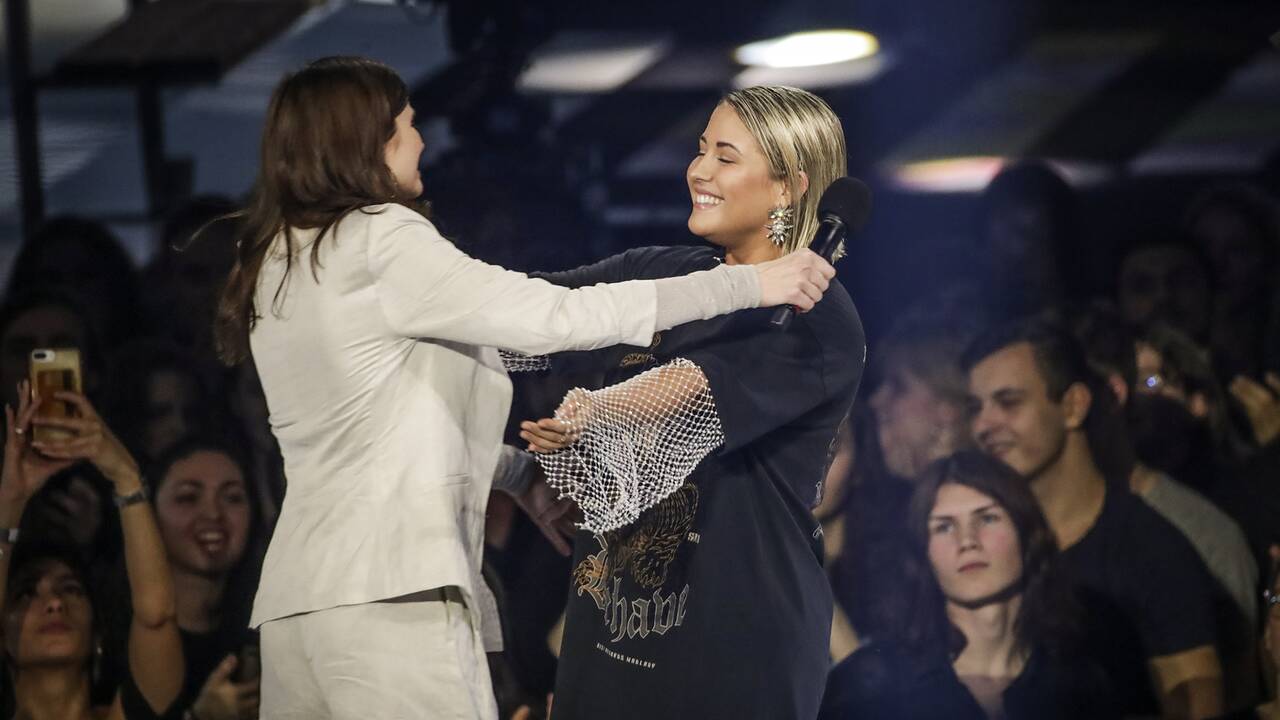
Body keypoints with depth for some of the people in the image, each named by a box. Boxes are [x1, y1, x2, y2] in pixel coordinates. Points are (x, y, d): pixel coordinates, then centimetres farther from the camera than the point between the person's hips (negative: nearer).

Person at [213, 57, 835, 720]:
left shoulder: (275, 266, 19)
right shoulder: (382, 242, -7)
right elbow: (557, 318, -11)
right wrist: (749, 284, -7)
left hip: (293, 596, 9)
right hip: (390, 591, -9)